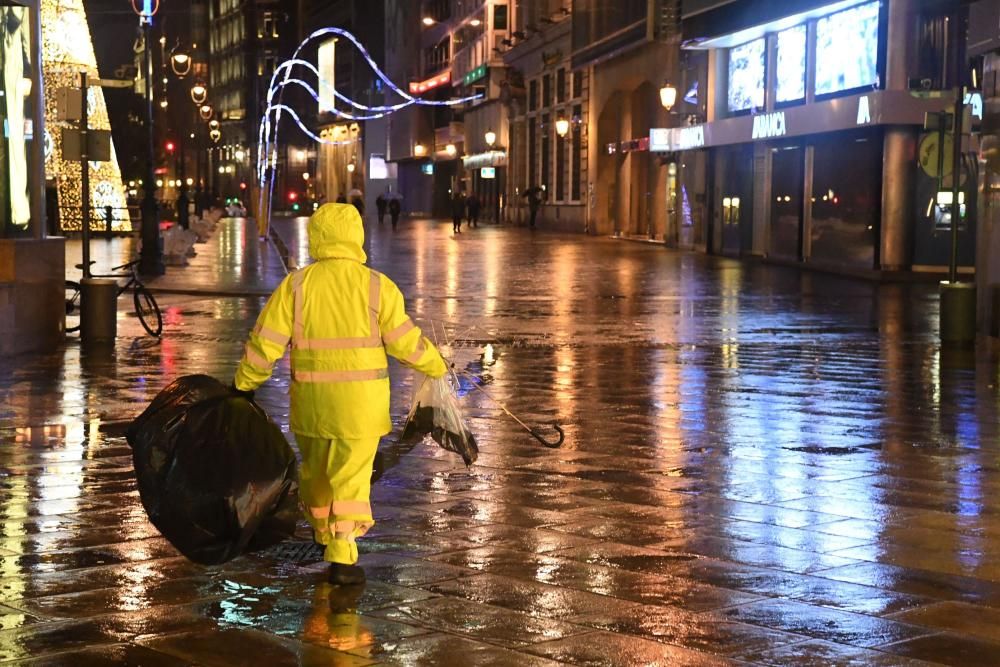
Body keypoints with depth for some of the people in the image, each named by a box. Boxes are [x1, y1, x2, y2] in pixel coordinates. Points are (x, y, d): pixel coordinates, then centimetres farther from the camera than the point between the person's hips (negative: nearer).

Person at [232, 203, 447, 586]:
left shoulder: (296, 285, -6)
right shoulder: (377, 286, -9)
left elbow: (265, 342, -4)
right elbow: (406, 341, -5)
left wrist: (244, 384, 10)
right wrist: (435, 365, 13)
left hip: (311, 399, 2)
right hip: (361, 401, -2)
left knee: (316, 468, 22)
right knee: (351, 477, 3)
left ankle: (323, 533, 41)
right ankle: (341, 557, -4)